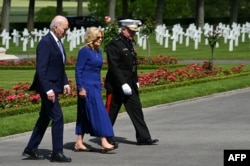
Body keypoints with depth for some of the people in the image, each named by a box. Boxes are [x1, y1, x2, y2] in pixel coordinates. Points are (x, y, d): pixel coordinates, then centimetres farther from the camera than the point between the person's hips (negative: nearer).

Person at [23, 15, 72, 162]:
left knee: (45, 118, 14)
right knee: (58, 118, -8)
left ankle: (31, 149, 22)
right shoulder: (45, 43, -17)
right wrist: (48, 89, -25)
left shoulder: (57, 41, 12)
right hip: (48, 86, -10)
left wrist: (65, 83, 11)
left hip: (54, 86, 10)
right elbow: (41, 69, -21)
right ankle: (57, 153, -2)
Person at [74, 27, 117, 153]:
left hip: (96, 86, 8)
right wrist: (80, 88, -17)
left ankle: (79, 143, 13)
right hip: (87, 87, -8)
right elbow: (78, 70, -13)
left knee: (85, 115, 9)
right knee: (98, 113, -12)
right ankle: (104, 143, -13)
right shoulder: (84, 51, -11)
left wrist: (100, 85, 20)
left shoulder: (98, 51, 12)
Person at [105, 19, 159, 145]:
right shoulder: (114, 45, -15)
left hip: (130, 84, 8)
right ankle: (106, 138, 15)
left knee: (136, 109, 4)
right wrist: (123, 84, -24)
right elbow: (114, 67, -21)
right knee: (111, 112, 3)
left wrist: (136, 81, 17)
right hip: (116, 86, -8)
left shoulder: (131, 43, 12)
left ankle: (143, 137, 5)